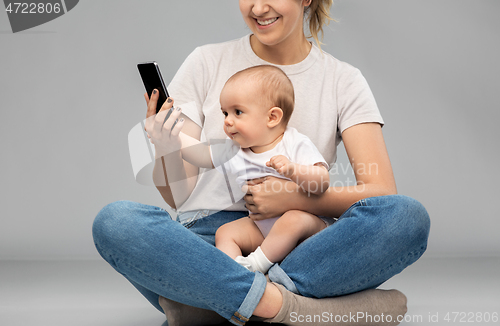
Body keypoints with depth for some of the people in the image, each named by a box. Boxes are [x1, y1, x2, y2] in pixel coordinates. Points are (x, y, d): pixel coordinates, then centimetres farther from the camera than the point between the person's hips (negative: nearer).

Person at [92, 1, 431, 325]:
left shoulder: (343, 80, 7)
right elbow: (179, 195, 5)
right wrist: (166, 151, -16)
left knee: (408, 215, -28)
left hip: (295, 248, 1)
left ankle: (205, 299, -30)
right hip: (209, 238, 0)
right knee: (115, 220, -29)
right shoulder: (207, 63, 7)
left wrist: (298, 198, -16)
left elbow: (381, 190, -3)